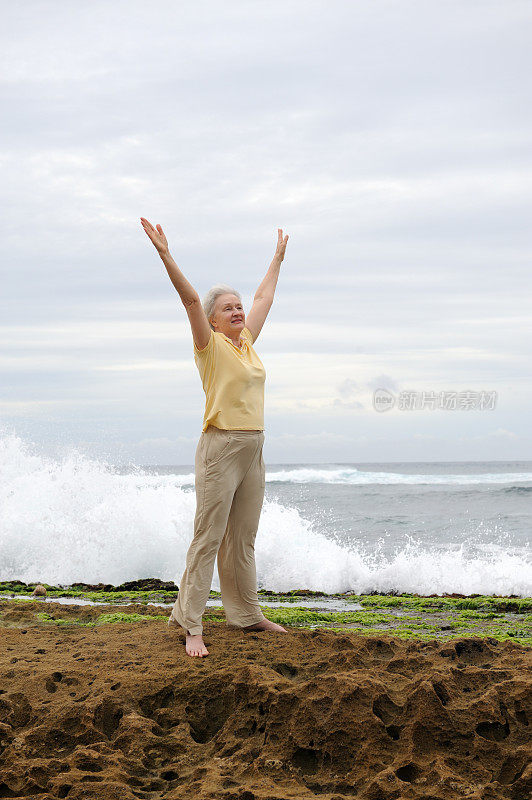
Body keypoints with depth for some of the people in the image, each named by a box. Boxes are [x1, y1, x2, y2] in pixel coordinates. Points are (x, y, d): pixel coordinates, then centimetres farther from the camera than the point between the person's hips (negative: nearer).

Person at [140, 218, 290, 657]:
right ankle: (191, 625, -3)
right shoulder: (210, 345, -4)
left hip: (253, 450, 7)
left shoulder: (247, 342, 14)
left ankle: (246, 613, 21)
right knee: (209, 539, -6)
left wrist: (278, 258, 38)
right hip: (221, 447, -7)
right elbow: (190, 299, -15)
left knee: (243, 539, 13)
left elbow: (263, 298, 27)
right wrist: (165, 255, -24)